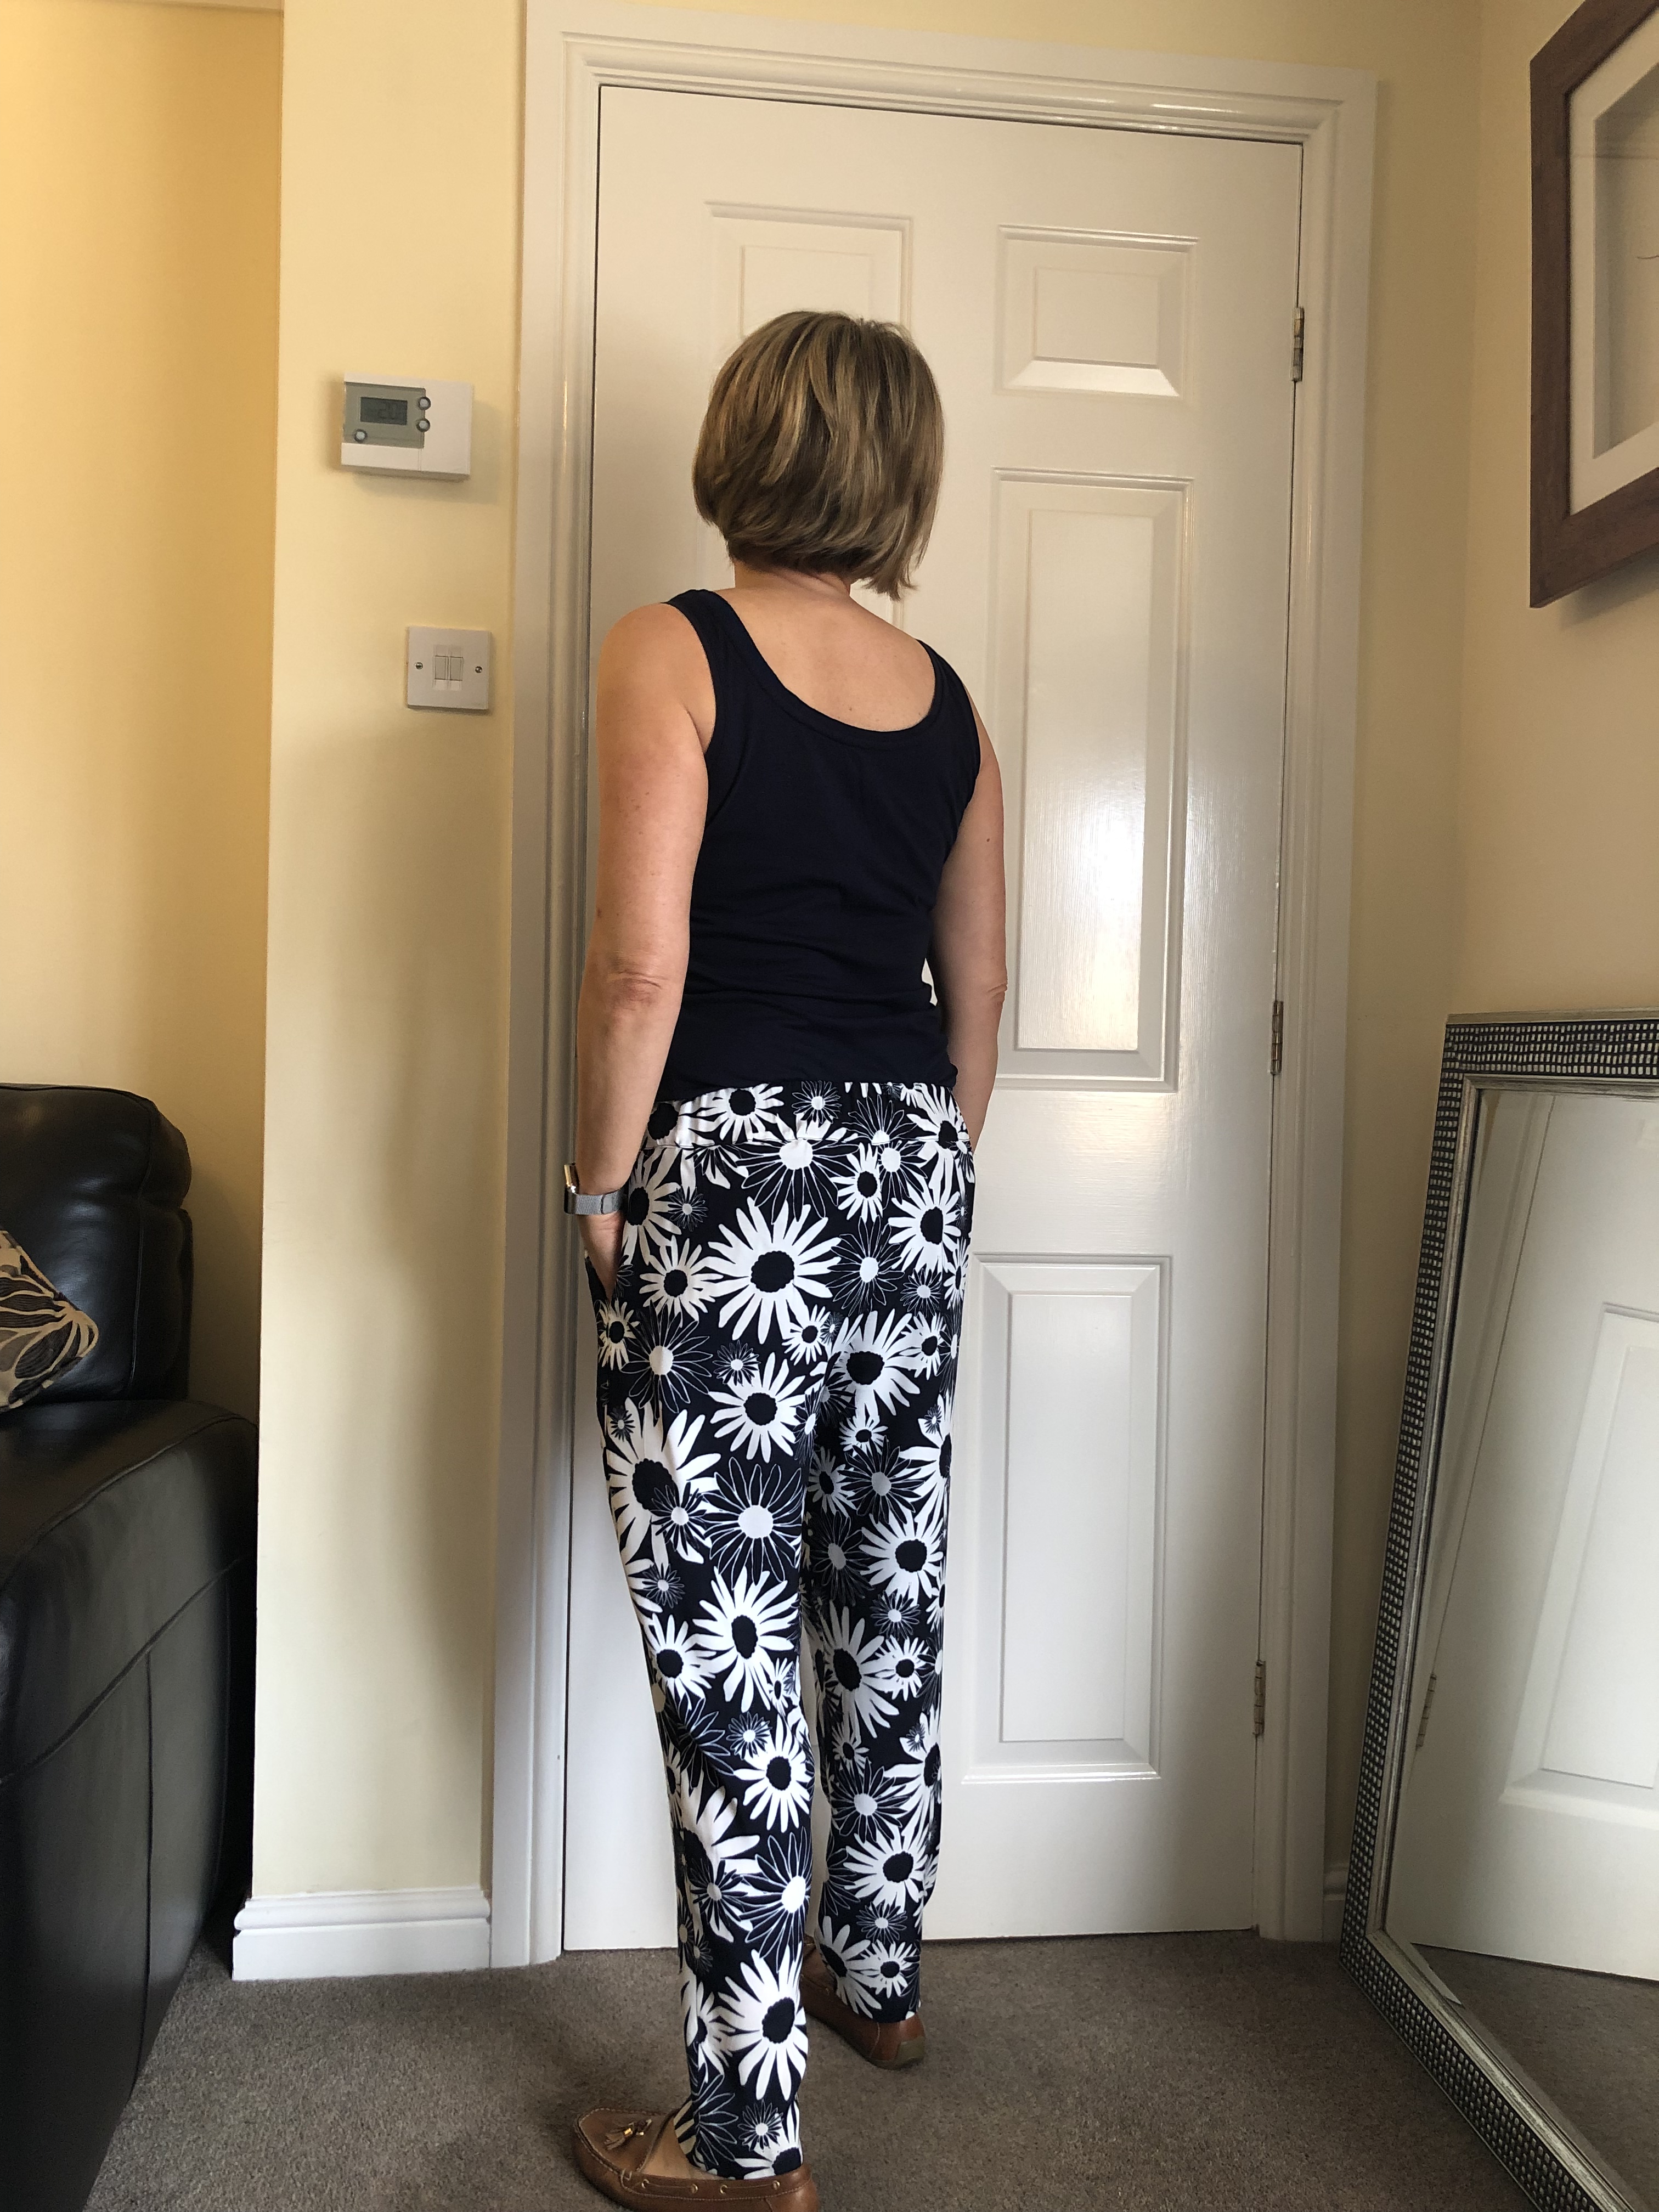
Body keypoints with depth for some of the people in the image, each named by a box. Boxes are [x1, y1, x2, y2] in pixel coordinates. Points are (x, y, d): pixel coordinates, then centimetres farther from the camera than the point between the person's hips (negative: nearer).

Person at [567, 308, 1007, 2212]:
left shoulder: (671, 653, -8)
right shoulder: (945, 698, 9)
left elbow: (642, 963, -16)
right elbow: (977, 985, 12)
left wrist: (598, 1185, -4)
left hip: (728, 1178, -6)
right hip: (908, 1167, 7)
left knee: (723, 1644, 3)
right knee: (887, 1598, 19)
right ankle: (878, 1972, 40)